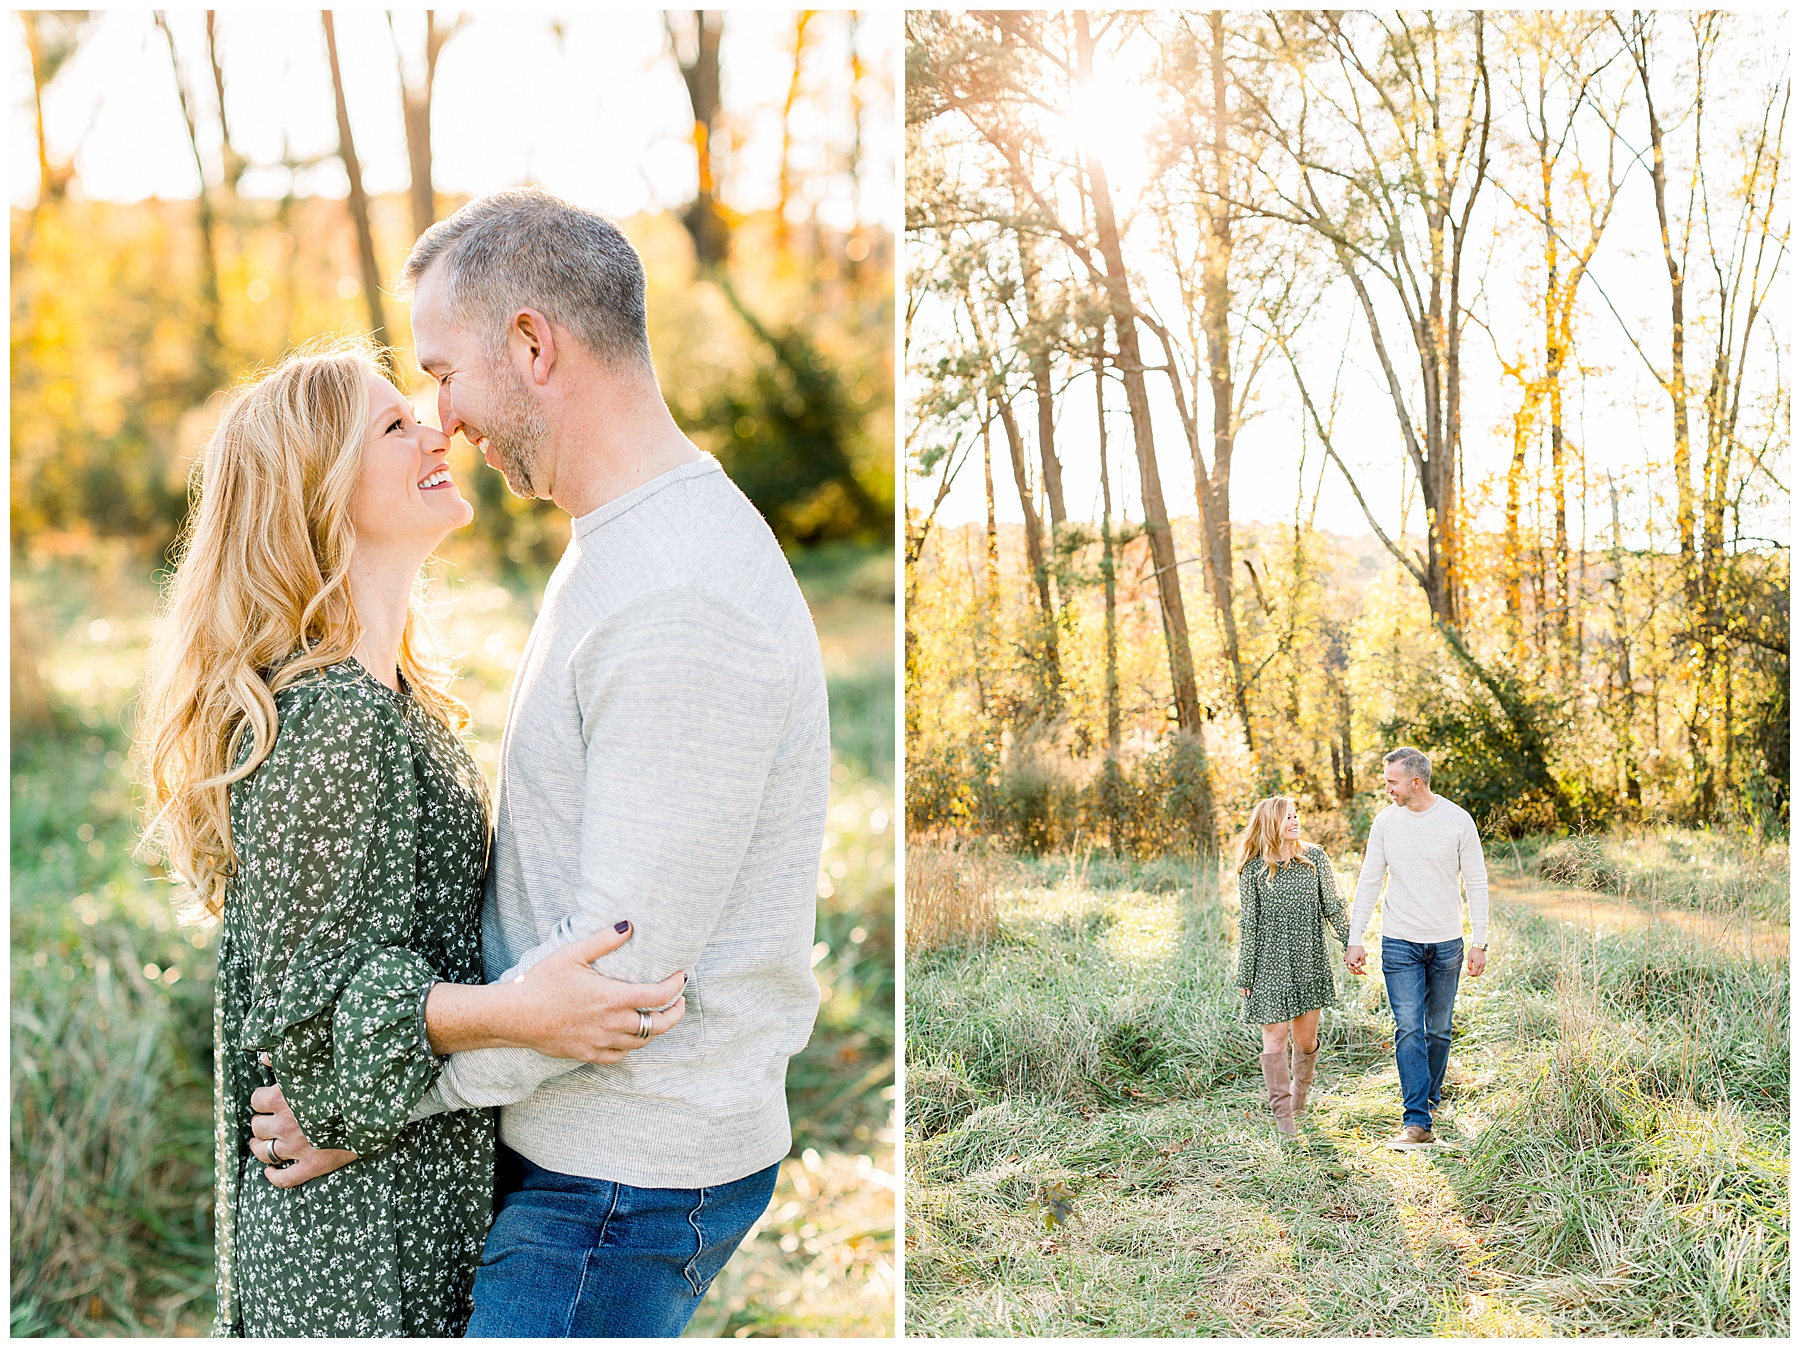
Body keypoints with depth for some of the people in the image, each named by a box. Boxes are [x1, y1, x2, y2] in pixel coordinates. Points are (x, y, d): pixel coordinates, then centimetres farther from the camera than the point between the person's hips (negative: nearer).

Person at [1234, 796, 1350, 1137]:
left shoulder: (1315, 858, 2)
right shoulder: (1254, 869, -6)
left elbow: (1333, 907, 7)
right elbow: (1248, 924, -2)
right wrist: (1244, 977, -1)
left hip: (1310, 963, 3)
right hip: (1270, 965, -3)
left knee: (1306, 1039, 10)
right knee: (1275, 1040, -4)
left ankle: (1299, 1100, 33)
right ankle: (1282, 1114, 8)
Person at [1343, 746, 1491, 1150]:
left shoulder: (1457, 820, -4)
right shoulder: (1386, 821, 1)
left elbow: (1476, 884, 1)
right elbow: (1369, 883, 5)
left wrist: (1479, 942, -3)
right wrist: (1355, 941, 1)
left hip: (1446, 943, 0)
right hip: (1400, 942, 0)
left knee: (1438, 1030, 10)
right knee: (1409, 1029, -8)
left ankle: (1430, 1098, 30)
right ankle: (1417, 1122, -11)